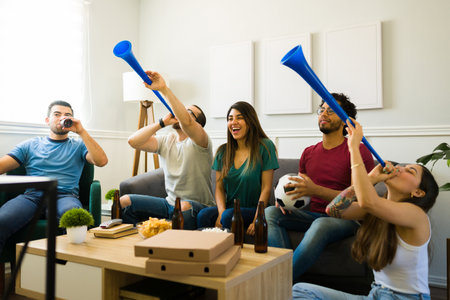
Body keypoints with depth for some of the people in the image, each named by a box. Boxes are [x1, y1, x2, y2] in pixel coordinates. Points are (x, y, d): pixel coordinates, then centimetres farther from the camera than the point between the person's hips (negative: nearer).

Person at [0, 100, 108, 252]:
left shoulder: (78, 145, 20)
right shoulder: (30, 145, 24)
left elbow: (101, 161, 1)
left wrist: (81, 132, -2)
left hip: (65, 195, -1)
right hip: (32, 195, 2)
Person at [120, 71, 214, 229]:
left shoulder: (200, 142, -10)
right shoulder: (166, 141, 8)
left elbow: (186, 121, -34)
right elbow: (133, 141, -6)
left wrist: (164, 88, -35)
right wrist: (162, 122, -8)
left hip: (198, 206, -6)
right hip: (169, 203, 6)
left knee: (184, 206, -39)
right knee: (124, 201, -3)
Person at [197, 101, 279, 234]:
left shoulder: (264, 147, -4)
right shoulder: (222, 151, 10)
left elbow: (266, 188, -7)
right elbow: (219, 187, 8)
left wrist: (257, 220, -16)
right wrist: (221, 212, -11)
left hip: (253, 210, -3)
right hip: (229, 207, 3)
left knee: (229, 215, -33)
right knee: (204, 214, -27)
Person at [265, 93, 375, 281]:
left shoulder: (359, 151, -4)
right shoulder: (308, 152, 14)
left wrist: (315, 190, -25)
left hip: (344, 218, -5)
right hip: (311, 214, 5)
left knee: (321, 225, -38)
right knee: (270, 212, -19)